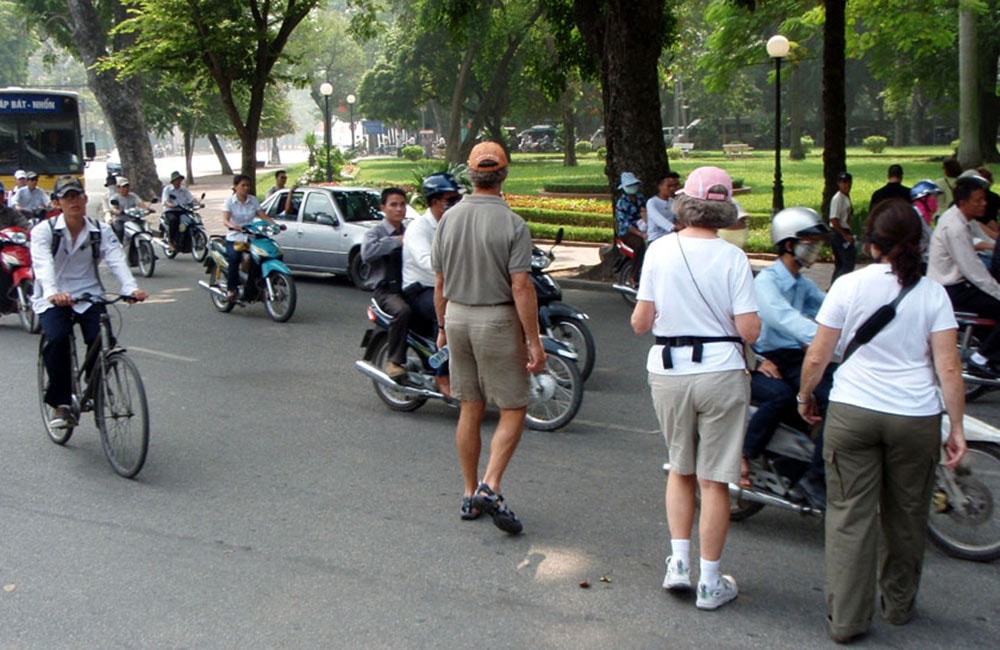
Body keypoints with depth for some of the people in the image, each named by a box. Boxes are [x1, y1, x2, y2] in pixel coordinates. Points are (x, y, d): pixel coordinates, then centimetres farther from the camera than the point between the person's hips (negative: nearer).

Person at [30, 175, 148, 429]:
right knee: (57, 340, -28)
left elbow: (116, 260, -13)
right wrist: (53, 293, -44)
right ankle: (61, 404, -14)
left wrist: (131, 288, -34)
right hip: (53, 299, -2)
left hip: (89, 296, 2)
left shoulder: (100, 231, 2)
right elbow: (43, 265, -22)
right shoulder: (44, 231, -5)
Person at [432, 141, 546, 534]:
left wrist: (442, 326, 20)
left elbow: (439, 283, 8)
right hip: (497, 320, -5)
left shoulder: (449, 219, 3)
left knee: (470, 410, 13)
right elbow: (521, 288, -16)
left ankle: (470, 495, 20)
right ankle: (490, 488, -8)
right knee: (513, 409, 5)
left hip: (457, 317, 6)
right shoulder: (511, 223, -13)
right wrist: (534, 342, -12)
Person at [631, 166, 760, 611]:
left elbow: (640, 323, -3)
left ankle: (678, 562, 18)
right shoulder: (732, 258, -9)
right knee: (714, 480, 6)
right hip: (720, 371, -2)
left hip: (668, 371, 2)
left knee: (680, 469, 22)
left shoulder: (660, 250, -4)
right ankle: (710, 582, 14)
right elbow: (749, 330, -11)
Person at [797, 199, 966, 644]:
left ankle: (846, 619, 9)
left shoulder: (848, 286, -4)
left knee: (850, 515, 5)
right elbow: (949, 368, -6)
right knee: (905, 516, 17)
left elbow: (817, 357, -3)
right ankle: (899, 605, 33)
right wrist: (956, 428, 1)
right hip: (916, 419, 1)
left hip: (852, 413, -1)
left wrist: (805, 396, 14)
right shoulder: (932, 293, -2)